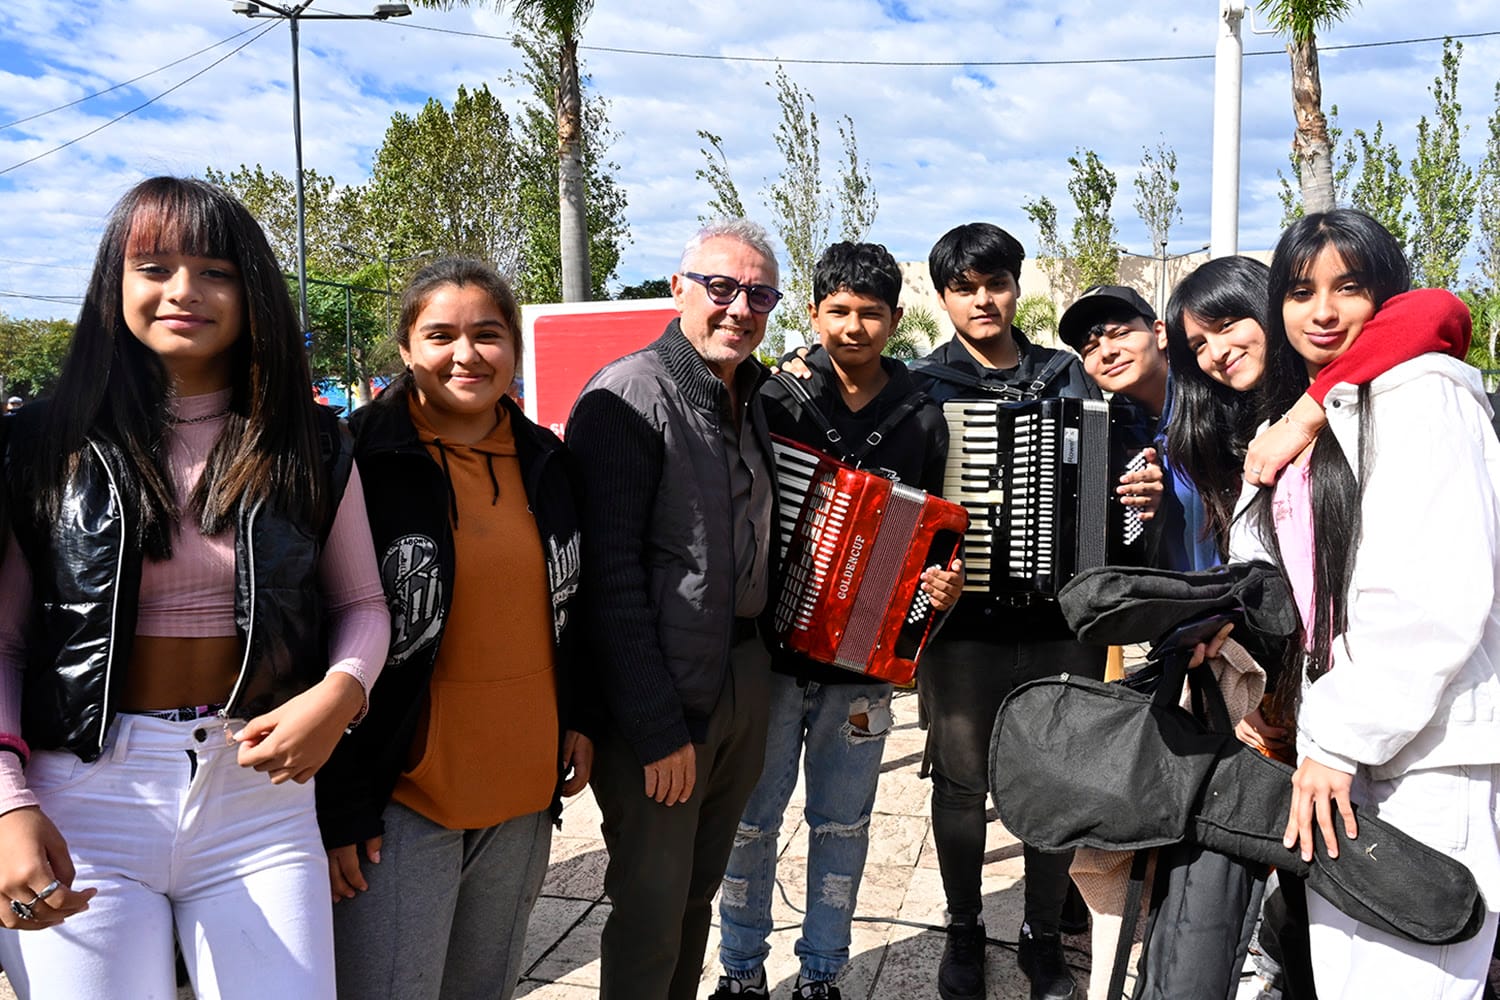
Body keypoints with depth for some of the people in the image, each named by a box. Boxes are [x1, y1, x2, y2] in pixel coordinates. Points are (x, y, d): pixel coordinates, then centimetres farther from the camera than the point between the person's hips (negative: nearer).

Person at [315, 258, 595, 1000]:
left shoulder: (545, 460, 7)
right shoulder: (359, 460, -11)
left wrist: (577, 721, 11)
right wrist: (337, 805, -12)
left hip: (525, 792, 6)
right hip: (400, 796, -5)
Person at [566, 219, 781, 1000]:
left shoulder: (749, 399, 11)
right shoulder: (632, 397, -14)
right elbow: (611, 574, -19)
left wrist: (763, 663, 9)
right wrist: (657, 727, -19)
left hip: (745, 680, 8)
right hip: (663, 697, -7)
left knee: (699, 889, 20)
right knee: (652, 909, 4)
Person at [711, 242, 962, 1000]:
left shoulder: (923, 421, 3)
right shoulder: (775, 400, -3)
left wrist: (944, 588, -12)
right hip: (770, 648, -1)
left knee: (842, 823, 13)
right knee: (751, 817, 10)